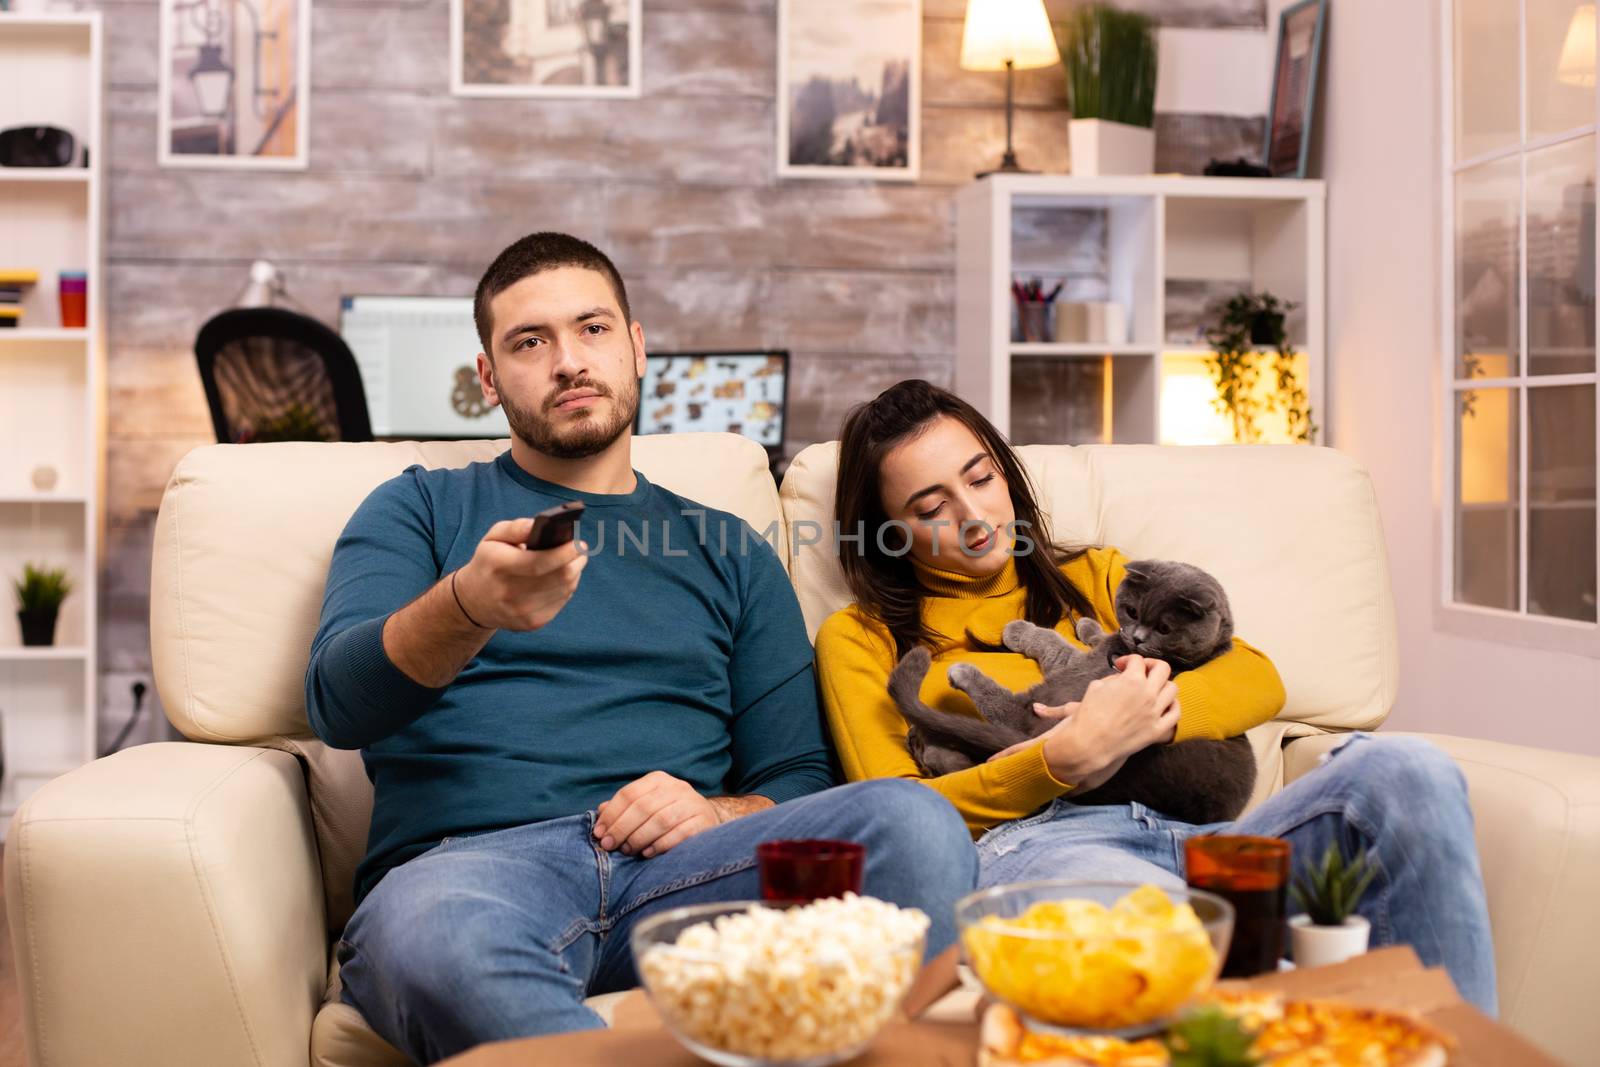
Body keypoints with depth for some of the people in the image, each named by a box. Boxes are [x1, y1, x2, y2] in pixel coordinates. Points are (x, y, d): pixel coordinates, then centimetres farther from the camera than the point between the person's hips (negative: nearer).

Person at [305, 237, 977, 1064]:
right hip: (466, 857, -2)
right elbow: (336, 705, 0)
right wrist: (467, 607, -22)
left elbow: (796, 776, 20)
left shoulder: (728, 555, 25)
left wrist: (718, 813, -5)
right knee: (432, 933, -41)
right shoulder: (417, 511, 19)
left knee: (914, 822, -28)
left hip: (675, 867, 2)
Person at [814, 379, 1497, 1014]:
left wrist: (1151, 712, -6)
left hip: (1185, 833, 5)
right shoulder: (860, 638, 18)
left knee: (1405, 771, -25)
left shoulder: (1095, 576, 30)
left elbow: (1259, 680, 17)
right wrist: (1069, 758, -11)